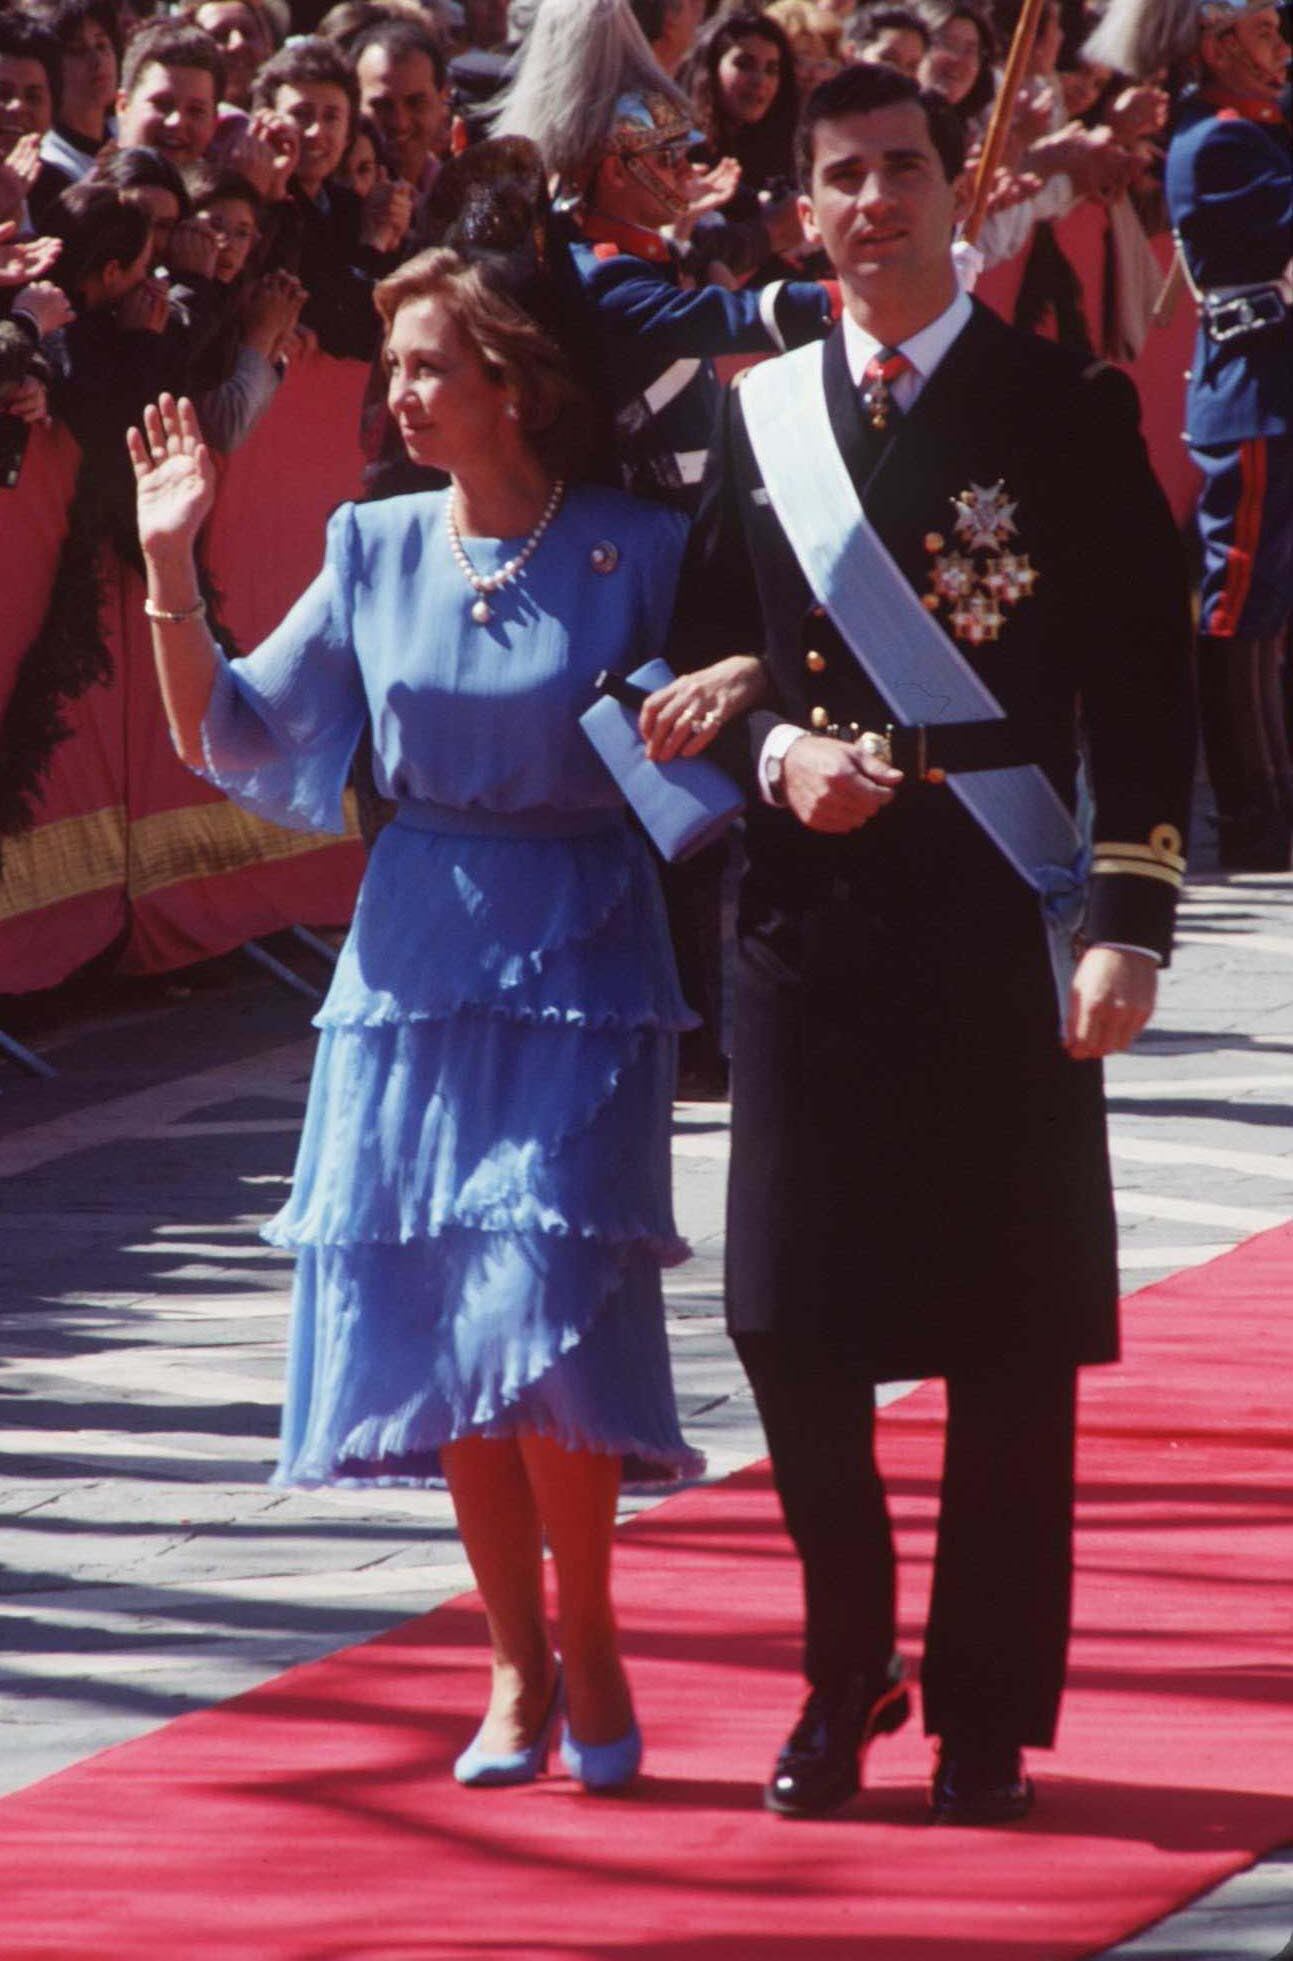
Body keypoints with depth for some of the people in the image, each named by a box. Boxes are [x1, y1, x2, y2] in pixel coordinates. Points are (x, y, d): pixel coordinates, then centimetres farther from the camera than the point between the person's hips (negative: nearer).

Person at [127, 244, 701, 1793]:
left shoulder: (634, 553, -5)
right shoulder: (376, 550, 4)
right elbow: (234, 742, 5)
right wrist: (171, 567, -4)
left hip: (576, 966, -4)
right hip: (416, 957, 4)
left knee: (540, 1306, -13)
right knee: (440, 1326, 4)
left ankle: (587, 1645, 5)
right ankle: (519, 1664, 15)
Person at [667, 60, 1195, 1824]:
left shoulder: (1067, 411, -1)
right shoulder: (760, 421, 9)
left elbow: (1145, 684, -3)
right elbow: (703, 657, 14)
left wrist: (1129, 919, -10)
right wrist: (775, 753, -8)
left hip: (996, 929, -3)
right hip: (807, 924, 3)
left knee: (1009, 1344, 1)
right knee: (791, 1327, 2)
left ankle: (989, 1713, 11)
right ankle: (845, 1674, 21)